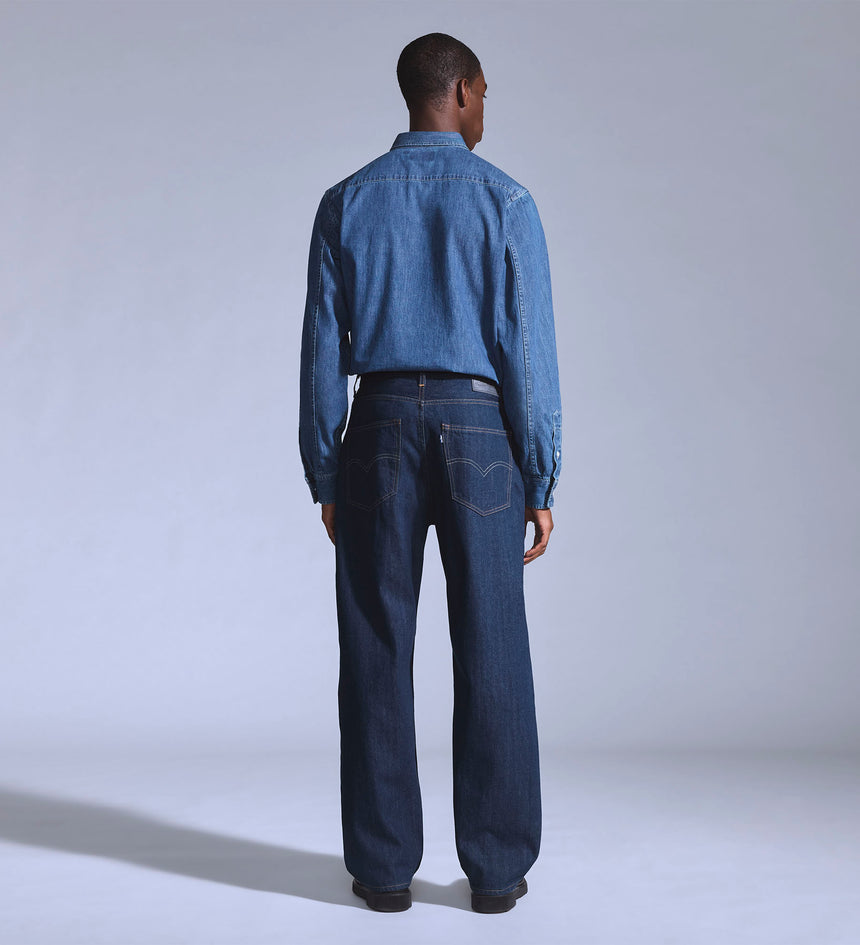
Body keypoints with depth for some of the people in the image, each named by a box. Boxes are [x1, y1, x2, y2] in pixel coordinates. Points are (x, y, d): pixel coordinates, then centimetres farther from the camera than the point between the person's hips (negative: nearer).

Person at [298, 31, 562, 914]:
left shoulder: (346, 203, 6)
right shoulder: (505, 201, 0)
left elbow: (322, 352, 3)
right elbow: (529, 351, -5)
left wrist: (324, 480, 10)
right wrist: (541, 486, 0)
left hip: (381, 434, 2)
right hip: (481, 439, -1)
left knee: (378, 656, 5)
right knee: (490, 656, 4)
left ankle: (385, 866, 10)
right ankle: (494, 867, 9)